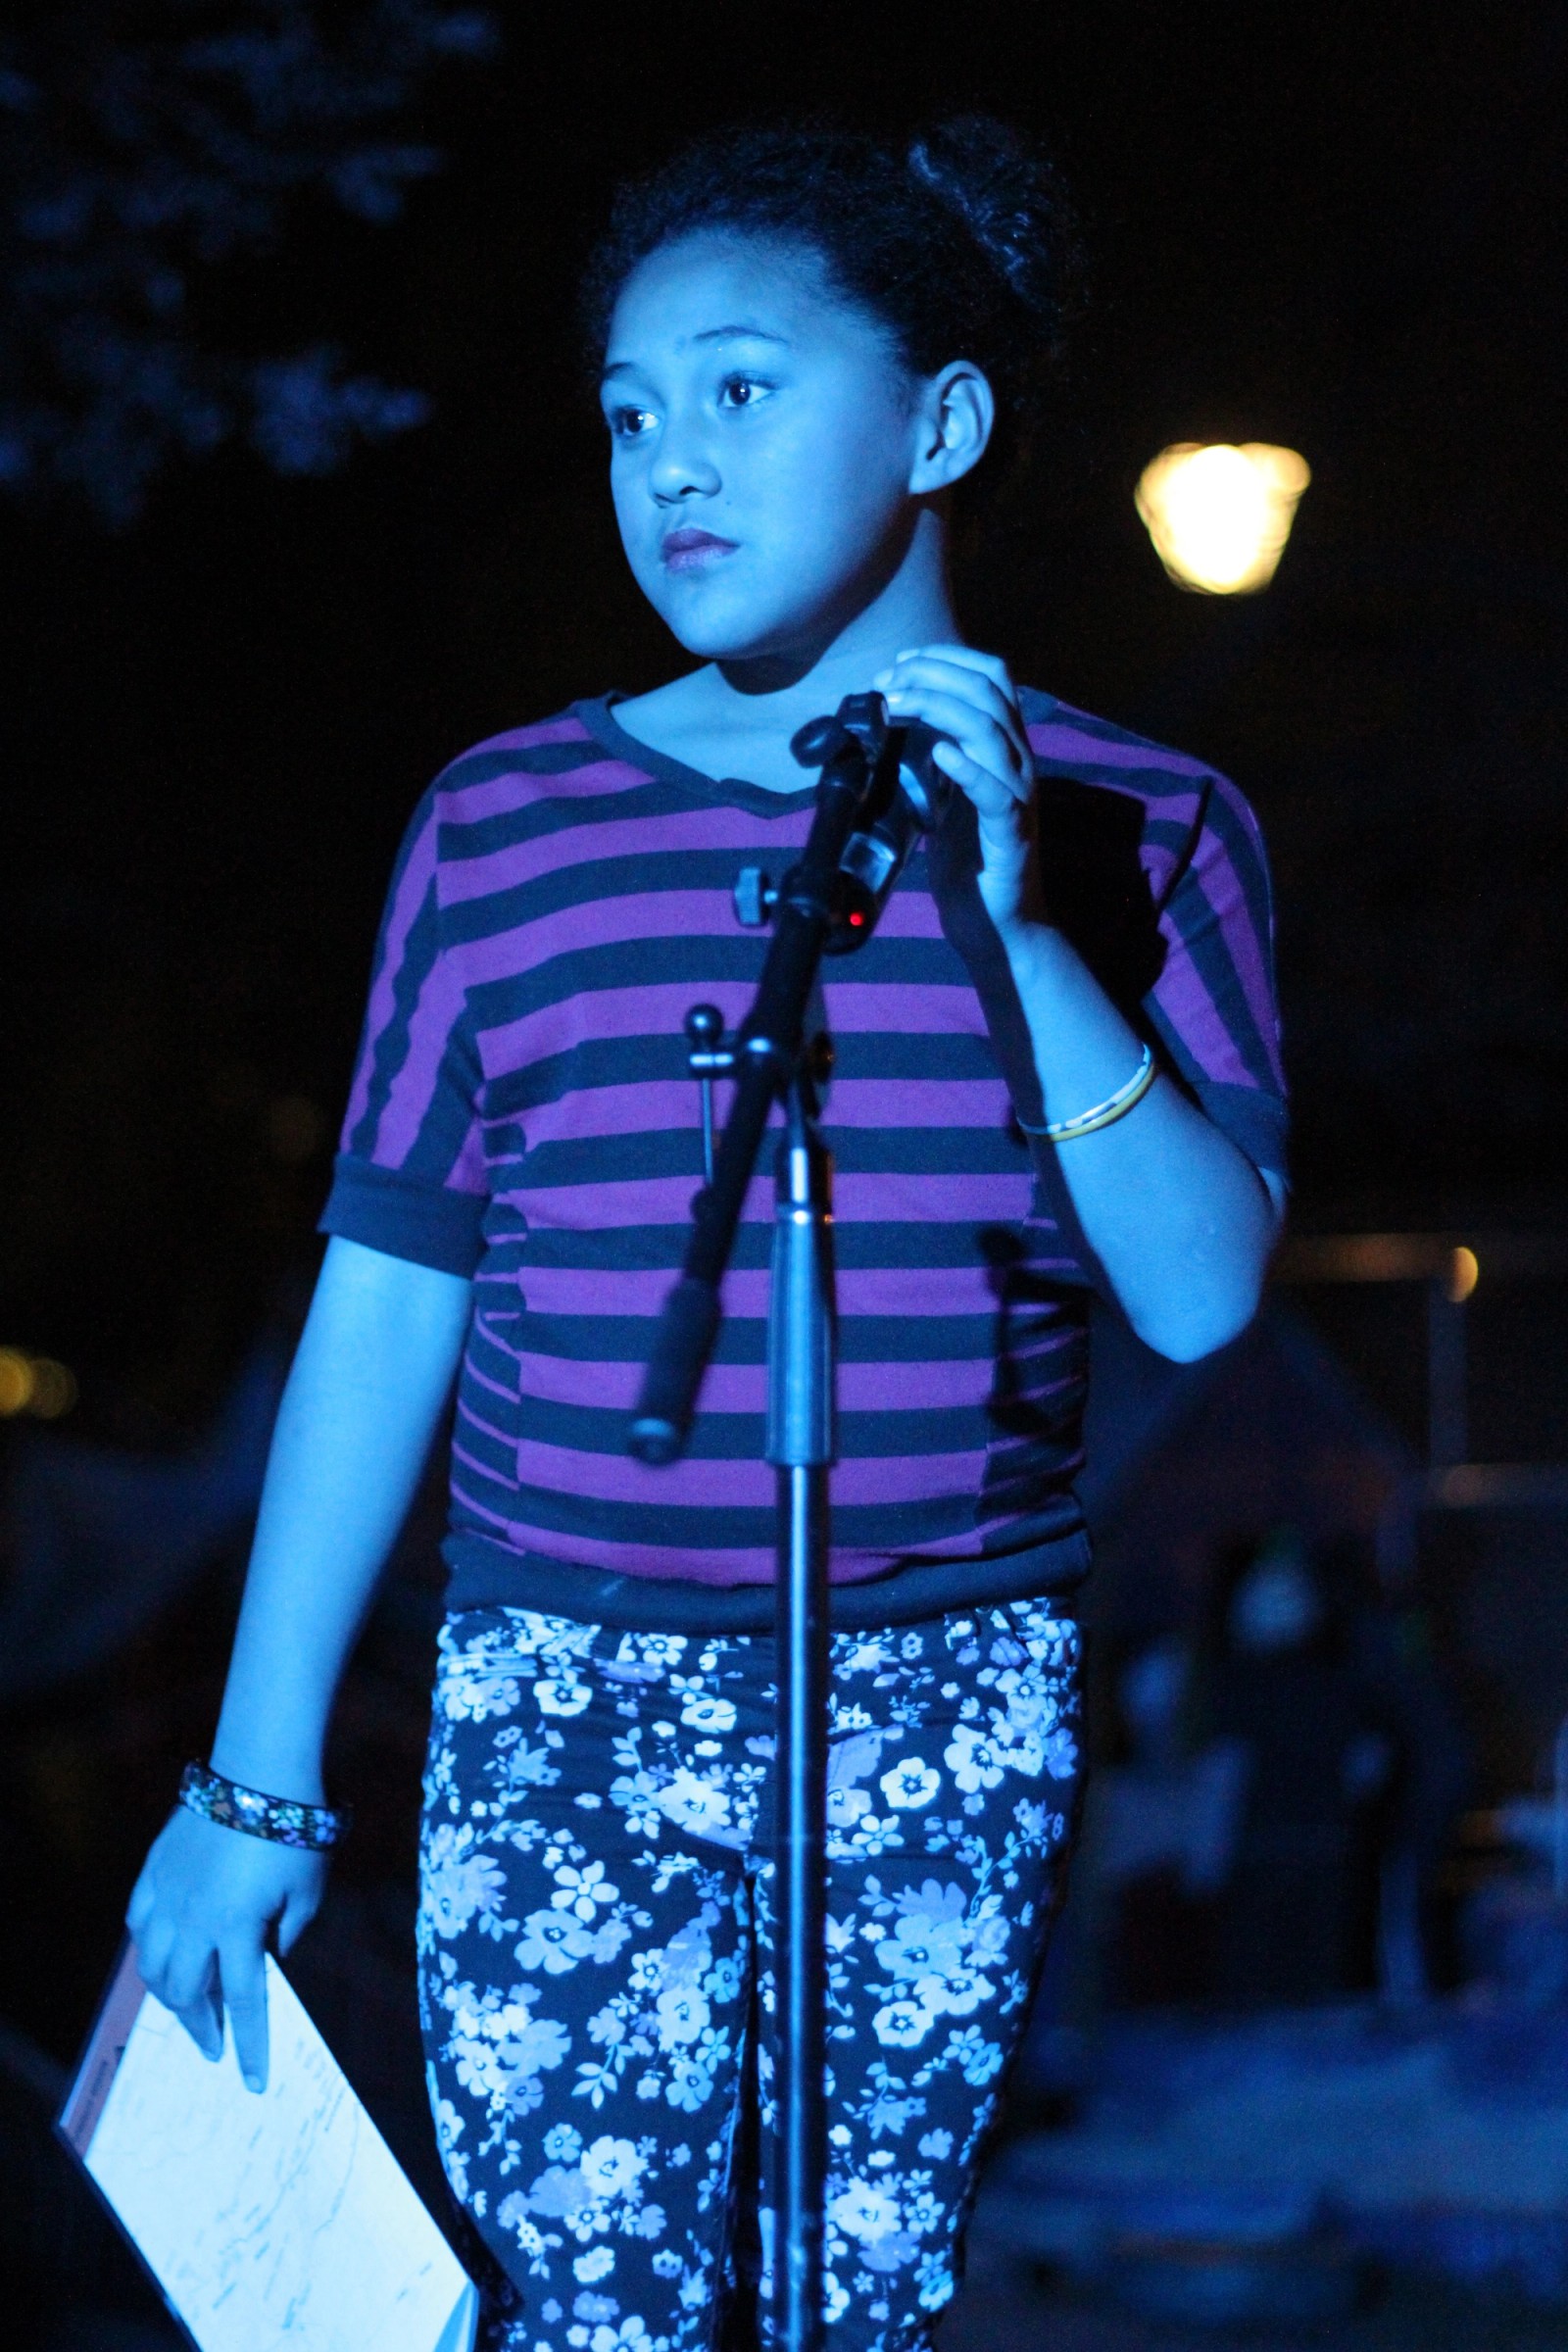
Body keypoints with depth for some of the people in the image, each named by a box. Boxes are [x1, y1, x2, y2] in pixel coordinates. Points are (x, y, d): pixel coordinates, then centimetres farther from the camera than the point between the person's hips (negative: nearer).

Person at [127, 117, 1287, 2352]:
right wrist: (258, 1786, 4)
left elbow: (1203, 1294, -4)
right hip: (569, 1706, 0)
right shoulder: (508, 828, 3)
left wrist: (1013, 927, -16)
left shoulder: (1139, 826, 4)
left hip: (955, 1706, 0)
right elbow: (381, 1308, 5)